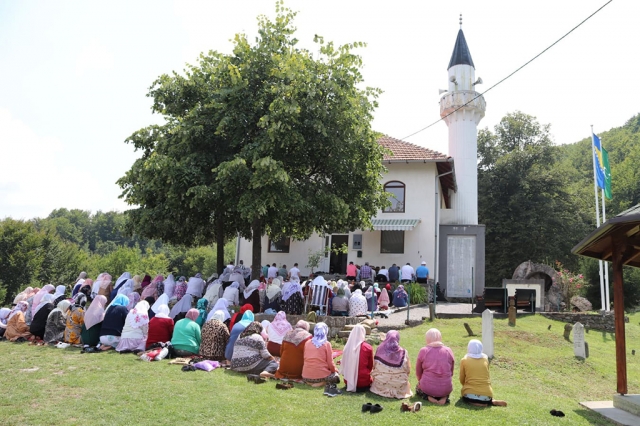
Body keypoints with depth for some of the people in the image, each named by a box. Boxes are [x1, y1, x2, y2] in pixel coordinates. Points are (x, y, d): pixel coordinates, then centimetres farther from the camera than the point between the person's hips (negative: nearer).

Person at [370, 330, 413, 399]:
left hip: (381, 386, 1)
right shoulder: (403, 352, -11)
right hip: (399, 388, -1)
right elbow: (408, 371, -5)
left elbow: (374, 367, -2)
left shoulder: (380, 350, -9)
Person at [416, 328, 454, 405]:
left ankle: (428, 397, 0)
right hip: (445, 389, 2)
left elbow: (418, 373, 7)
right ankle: (444, 397, 3)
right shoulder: (448, 351, 2)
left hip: (428, 389, -2)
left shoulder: (423, 351, -3)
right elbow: (451, 372, 11)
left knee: (418, 388, 32)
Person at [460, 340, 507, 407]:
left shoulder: (464, 360, 1)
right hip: (486, 394, 4)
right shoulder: (485, 359, 7)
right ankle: (492, 402, 2)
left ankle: (476, 403, -3)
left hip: (470, 394, -4)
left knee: (465, 396, 29)